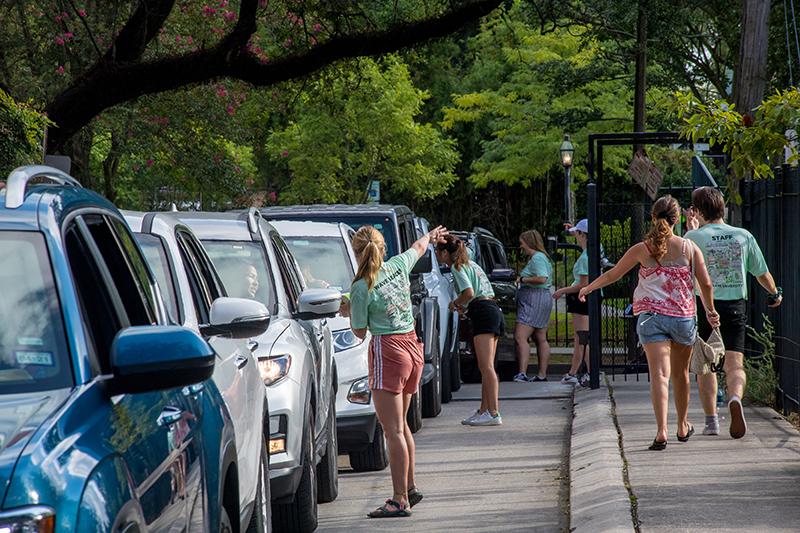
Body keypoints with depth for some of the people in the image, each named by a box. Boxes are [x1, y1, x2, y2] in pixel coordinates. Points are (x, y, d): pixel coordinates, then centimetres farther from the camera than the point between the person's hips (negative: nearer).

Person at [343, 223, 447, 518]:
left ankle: (400, 500, -8)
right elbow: (419, 246, 27)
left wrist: (349, 312, 16)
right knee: (401, 425, 18)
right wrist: (432, 235, 47)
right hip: (413, 346, 7)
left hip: (388, 352, -7)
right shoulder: (399, 265, 3)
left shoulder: (361, 288, -13)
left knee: (393, 430, -7)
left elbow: (360, 332, -3)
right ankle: (410, 489, 25)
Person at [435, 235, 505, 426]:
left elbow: (469, 293, -16)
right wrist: (463, 305, 17)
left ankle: (493, 413, -17)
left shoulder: (457, 267, -4)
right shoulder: (470, 263, 24)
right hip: (494, 311, 10)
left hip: (483, 313, -10)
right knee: (486, 367, 11)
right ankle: (484, 410, 14)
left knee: (486, 367, -13)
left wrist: (455, 303, 1)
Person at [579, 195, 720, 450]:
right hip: (684, 317, 2)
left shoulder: (642, 249, -1)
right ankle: (682, 427, 34)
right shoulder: (689, 248, 1)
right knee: (681, 373, 20)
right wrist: (711, 311, 18)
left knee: (659, 374, -11)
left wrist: (588, 288, 25)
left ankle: (661, 430, -26)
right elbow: (706, 284, 1)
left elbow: (612, 274, 8)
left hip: (652, 316, -2)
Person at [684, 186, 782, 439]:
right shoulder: (743, 236, 4)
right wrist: (775, 293, 33)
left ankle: (711, 420, 10)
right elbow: (761, 272, 13)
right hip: (735, 305, 1)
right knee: (734, 364, -1)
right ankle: (735, 398, -32)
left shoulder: (695, 237, -6)